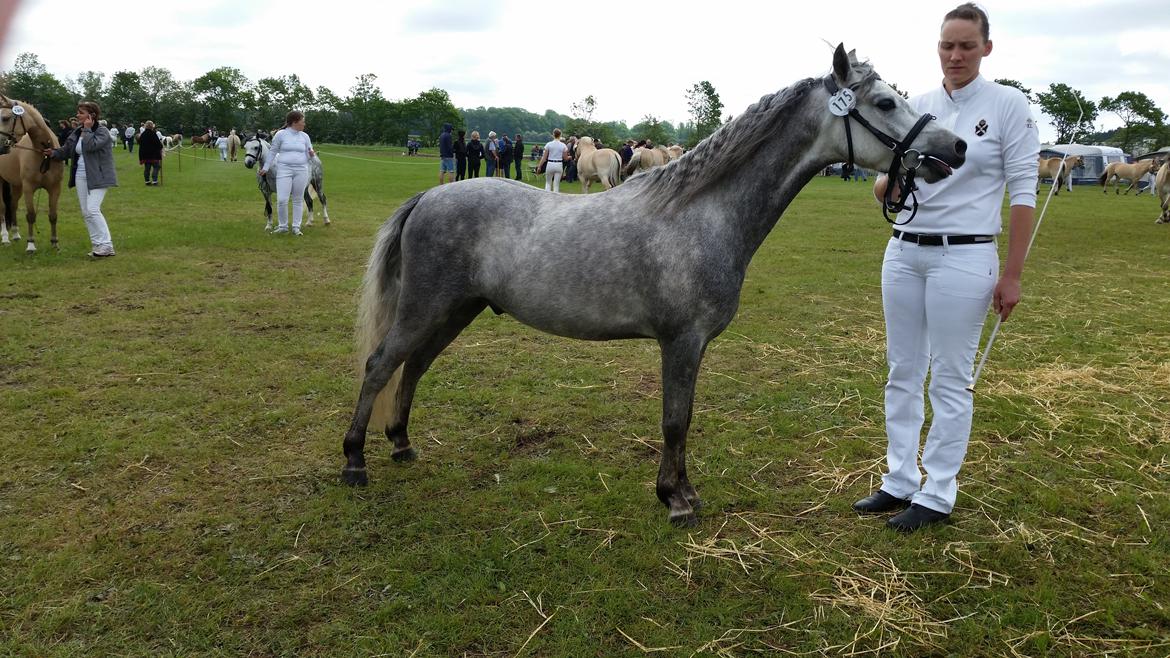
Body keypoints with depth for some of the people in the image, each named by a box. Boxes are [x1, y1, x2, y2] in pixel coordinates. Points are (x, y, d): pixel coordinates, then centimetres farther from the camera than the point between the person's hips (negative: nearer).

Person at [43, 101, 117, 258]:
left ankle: (106, 245, -11)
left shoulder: (102, 131, -10)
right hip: (81, 176, 8)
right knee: (86, 212, 7)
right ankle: (98, 245, 14)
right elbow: (66, 150, 14)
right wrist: (53, 153, -4)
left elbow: (90, 146, -25)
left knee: (92, 209, -16)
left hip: (97, 177, -8)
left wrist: (87, 129, -14)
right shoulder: (77, 132, 12)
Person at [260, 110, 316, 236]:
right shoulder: (280, 134, -1)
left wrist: (312, 154, -11)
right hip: (284, 170, -2)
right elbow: (272, 152, 6)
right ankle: (282, 226, 9)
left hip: (301, 171, 3)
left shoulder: (305, 136, 8)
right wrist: (265, 168, 8)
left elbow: (309, 155, 13)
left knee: (298, 200, 7)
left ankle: (296, 227, 16)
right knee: (282, 200, -8)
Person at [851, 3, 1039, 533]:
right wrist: (888, 181, -17)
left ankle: (937, 495, 15)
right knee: (902, 373, 11)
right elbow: (882, 186, 8)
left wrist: (1012, 275, -9)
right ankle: (900, 482, 24)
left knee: (950, 380, 3)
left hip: (964, 257, -5)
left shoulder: (1009, 105, -4)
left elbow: (1023, 191, -6)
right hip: (904, 252, 5)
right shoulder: (916, 106, 6)